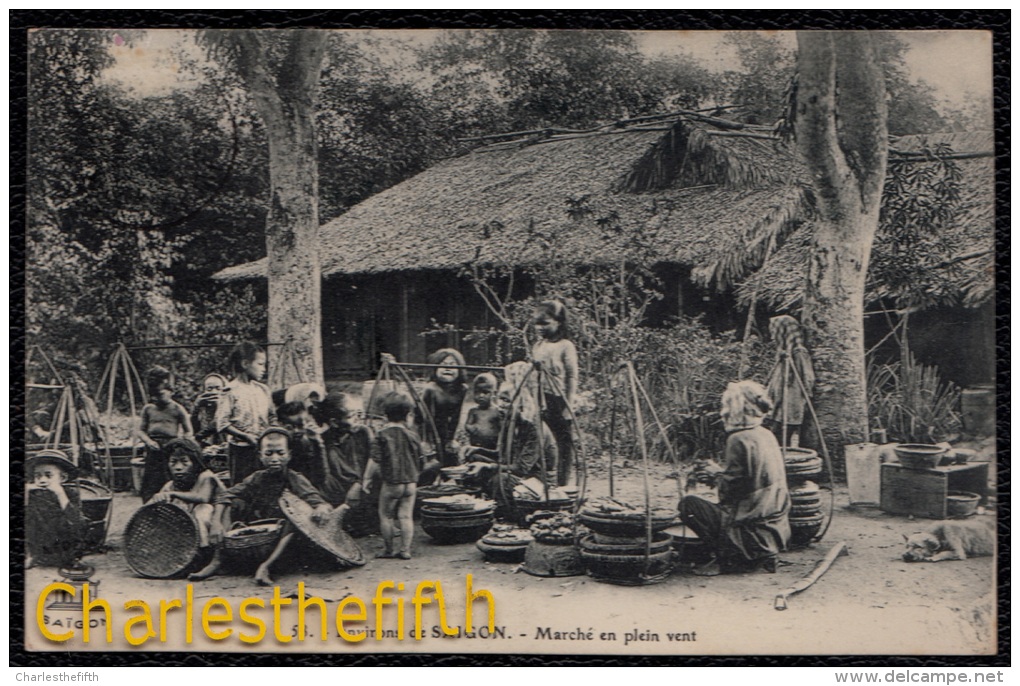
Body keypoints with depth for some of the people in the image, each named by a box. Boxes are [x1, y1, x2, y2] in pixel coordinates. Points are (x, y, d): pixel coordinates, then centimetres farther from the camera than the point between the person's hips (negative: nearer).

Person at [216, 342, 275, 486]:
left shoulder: (262, 390, 9)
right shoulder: (232, 391, -8)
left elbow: (272, 417, 17)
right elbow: (222, 424, -14)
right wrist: (246, 436, -19)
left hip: (263, 448, 5)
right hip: (241, 449, -5)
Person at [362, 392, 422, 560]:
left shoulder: (382, 435, -9)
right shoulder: (411, 436, 2)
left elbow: (375, 461, -11)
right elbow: (418, 462, 9)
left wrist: (367, 478, 0)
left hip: (391, 483, -3)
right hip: (410, 483, 3)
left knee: (386, 516, 9)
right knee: (406, 516, 6)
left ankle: (388, 550, 14)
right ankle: (405, 550, 6)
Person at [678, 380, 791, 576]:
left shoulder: (739, 439, -16)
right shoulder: (767, 435, 10)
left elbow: (732, 487, -15)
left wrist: (716, 474, 4)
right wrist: (718, 473, 17)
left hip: (752, 529, -9)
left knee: (688, 505, -6)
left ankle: (730, 558, -3)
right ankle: (764, 555, 14)